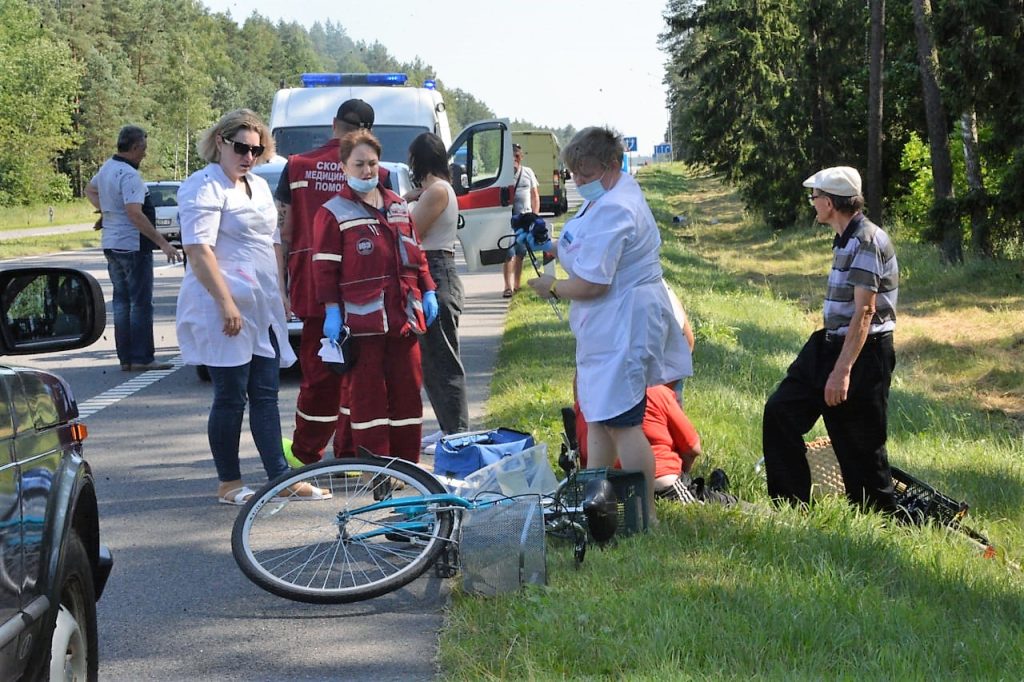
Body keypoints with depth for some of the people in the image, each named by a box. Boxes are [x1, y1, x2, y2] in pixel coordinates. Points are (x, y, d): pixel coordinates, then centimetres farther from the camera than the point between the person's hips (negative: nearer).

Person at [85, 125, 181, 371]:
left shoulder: (106, 168, 9)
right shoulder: (129, 175, -19)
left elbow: (90, 190, 29)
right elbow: (135, 214, -29)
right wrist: (163, 243, -29)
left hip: (111, 244, 9)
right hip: (133, 246, -9)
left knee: (121, 301, 12)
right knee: (141, 303, -3)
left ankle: (125, 357, 14)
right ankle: (142, 358, -3)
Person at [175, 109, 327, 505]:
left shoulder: (259, 187, 18)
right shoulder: (204, 187, -9)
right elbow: (198, 249, -18)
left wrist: (281, 294, 19)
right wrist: (226, 302, -24)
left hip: (263, 309, 8)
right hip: (225, 311, -8)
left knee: (265, 395, 8)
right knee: (231, 398, -2)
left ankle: (280, 478, 9)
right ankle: (229, 484, 6)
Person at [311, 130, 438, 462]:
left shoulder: (398, 206, 17)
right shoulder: (333, 213, -2)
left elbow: (416, 253, 22)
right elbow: (325, 268, -6)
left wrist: (427, 291, 14)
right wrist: (332, 311, -12)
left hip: (403, 316, 6)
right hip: (361, 319, -6)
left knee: (407, 389, 8)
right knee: (365, 392, -4)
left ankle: (407, 461, 18)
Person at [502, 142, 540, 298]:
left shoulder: (528, 172, 10)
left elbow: (535, 196, 12)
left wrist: (535, 215, 6)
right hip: (509, 217, -3)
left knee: (520, 253, 9)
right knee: (509, 253, -10)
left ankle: (517, 285, 18)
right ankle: (508, 286, -13)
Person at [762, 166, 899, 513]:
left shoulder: (867, 241, -18)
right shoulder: (845, 239, 13)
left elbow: (864, 311, -23)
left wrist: (843, 369, -27)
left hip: (864, 353, -10)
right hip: (832, 343, 10)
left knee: (860, 442, -2)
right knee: (781, 410, 6)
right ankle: (790, 505, 11)